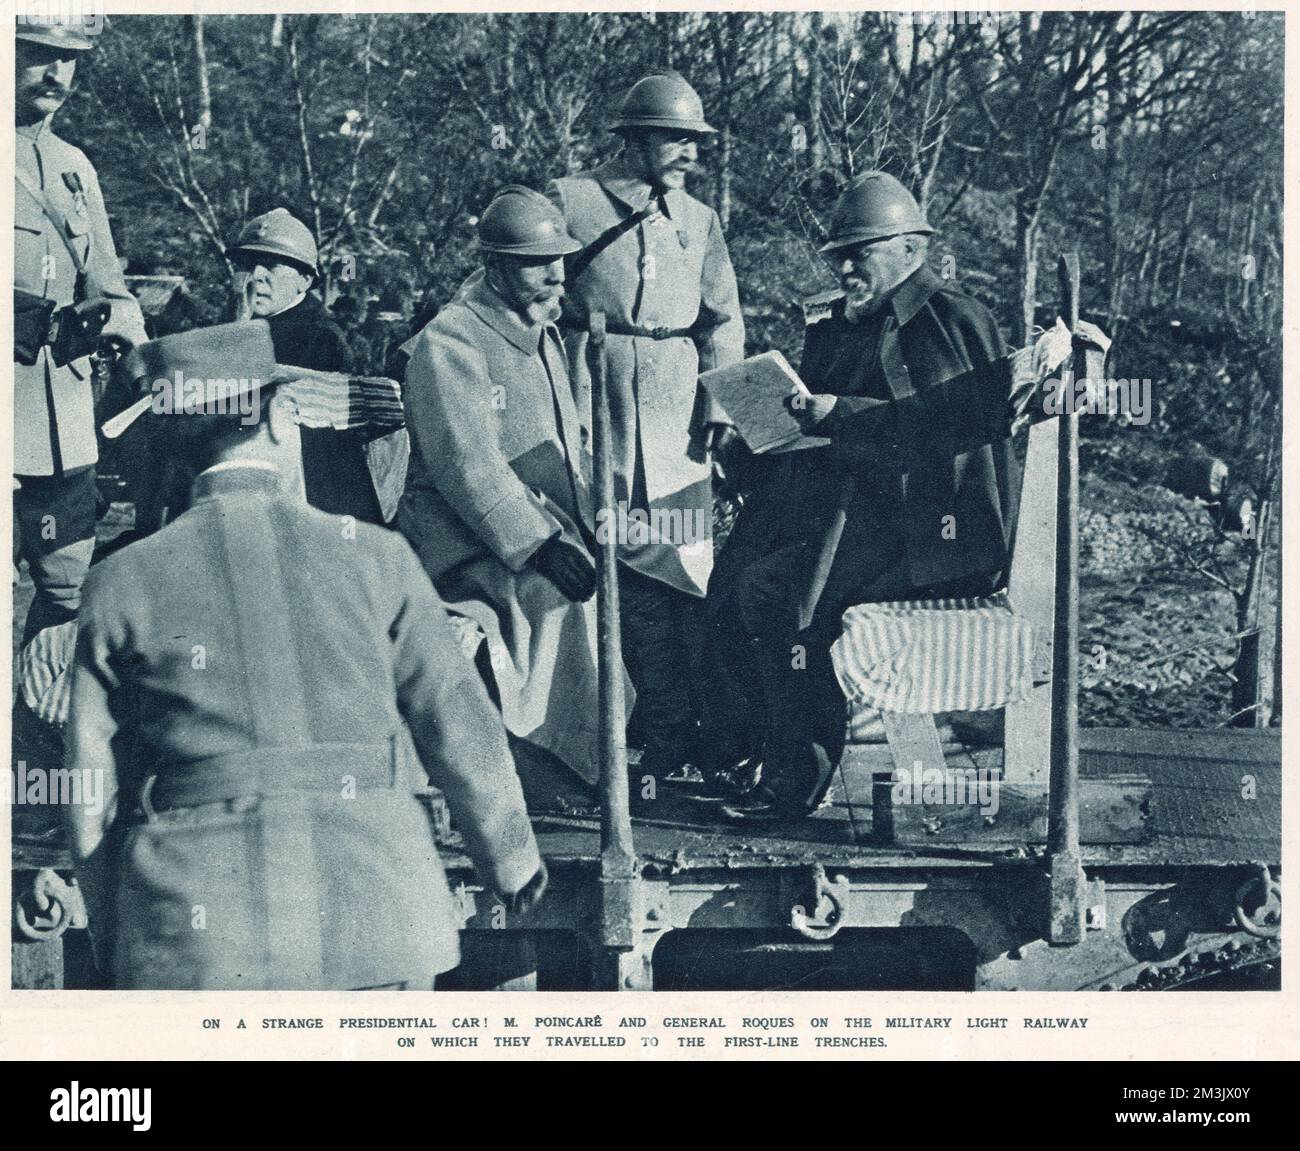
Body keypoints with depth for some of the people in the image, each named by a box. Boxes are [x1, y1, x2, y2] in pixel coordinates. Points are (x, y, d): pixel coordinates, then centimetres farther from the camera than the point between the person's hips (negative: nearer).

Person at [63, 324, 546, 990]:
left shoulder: (121, 584, 3)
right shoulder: (375, 556, 2)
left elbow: (93, 793, 6)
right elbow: (460, 727, 7)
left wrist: (117, 945, 19)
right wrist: (513, 859, 23)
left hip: (196, 940, 0)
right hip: (376, 922, 0)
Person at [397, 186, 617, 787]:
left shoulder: (544, 336, 19)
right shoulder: (450, 342, -10)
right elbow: (468, 466, -21)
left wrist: (593, 523, 8)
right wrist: (537, 545, -29)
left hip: (547, 530, 9)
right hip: (469, 546, -9)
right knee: (557, 589, -30)